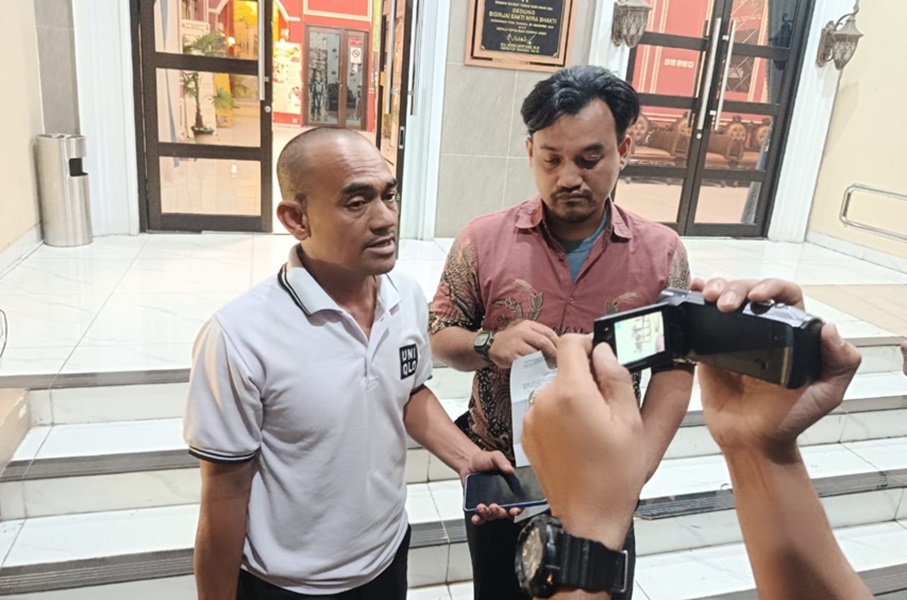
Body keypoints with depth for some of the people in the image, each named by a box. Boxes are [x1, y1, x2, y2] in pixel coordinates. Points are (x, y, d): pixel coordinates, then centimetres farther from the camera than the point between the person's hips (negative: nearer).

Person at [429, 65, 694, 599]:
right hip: (501, 476, 0)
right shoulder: (484, 240, -11)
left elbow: (676, 366, -6)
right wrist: (490, 345, -27)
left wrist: (639, 466, -18)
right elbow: (441, 337, -4)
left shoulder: (662, 252, -8)